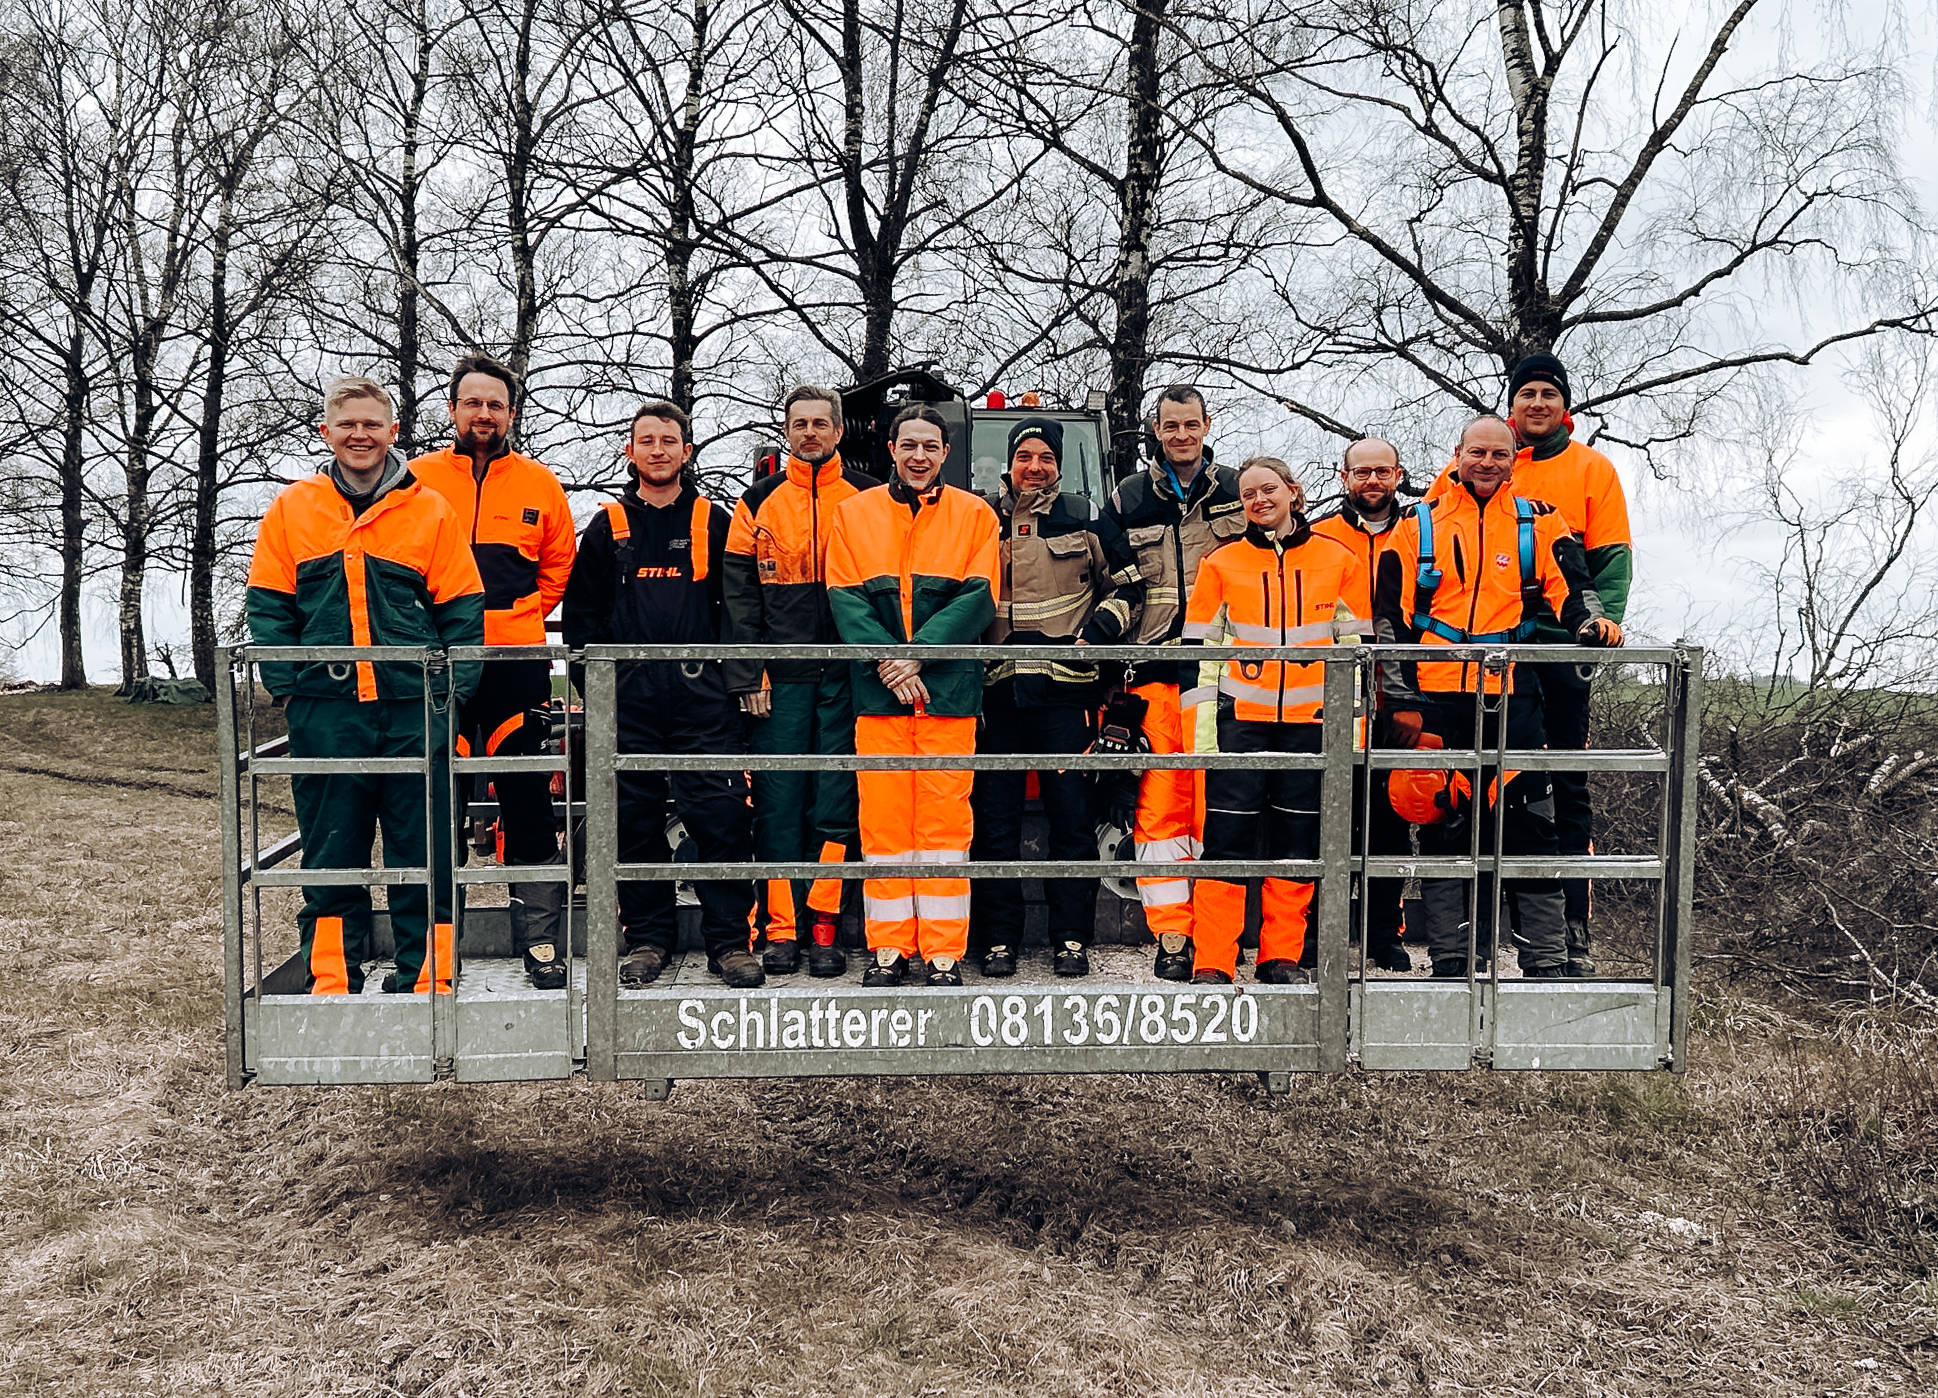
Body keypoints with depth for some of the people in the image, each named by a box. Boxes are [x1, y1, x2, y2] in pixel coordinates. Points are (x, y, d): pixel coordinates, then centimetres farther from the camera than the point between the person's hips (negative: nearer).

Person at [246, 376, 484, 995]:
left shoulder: (431, 509, 5)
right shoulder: (292, 508, 8)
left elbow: (462, 610, 4)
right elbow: (268, 607, 7)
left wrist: (454, 688, -5)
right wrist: (289, 685, -3)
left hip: (416, 710, -1)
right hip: (324, 712, 1)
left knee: (425, 855, 3)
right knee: (330, 854, 8)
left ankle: (425, 985, 14)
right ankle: (330, 988, 18)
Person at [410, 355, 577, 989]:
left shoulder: (539, 482, 8)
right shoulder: (419, 478, 6)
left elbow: (560, 568, 14)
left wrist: (514, 617, 3)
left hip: (517, 667, 0)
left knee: (528, 804, 1)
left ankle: (539, 939, 9)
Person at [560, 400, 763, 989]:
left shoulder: (713, 522, 10)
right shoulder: (609, 525, 12)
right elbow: (581, 610, 14)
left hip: (701, 691, -1)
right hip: (628, 694, 2)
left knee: (721, 813, -5)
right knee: (636, 815, 5)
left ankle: (729, 939, 3)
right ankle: (647, 936, 16)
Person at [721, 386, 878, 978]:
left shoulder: (869, 499, 8)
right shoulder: (758, 503, 10)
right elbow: (738, 596, 7)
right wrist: (748, 678, -1)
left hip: (847, 678, -1)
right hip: (780, 680, 1)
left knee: (836, 806, 1)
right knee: (778, 806, 1)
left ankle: (824, 927, 9)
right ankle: (781, 929, 8)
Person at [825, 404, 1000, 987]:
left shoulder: (974, 515, 9)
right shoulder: (855, 512, 11)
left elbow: (978, 599, -1)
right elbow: (844, 596, 3)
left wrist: (918, 654, -12)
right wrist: (887, 661, -11)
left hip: (948, 689, -1)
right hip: (877, 691, 1)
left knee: (944, 818, -1)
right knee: (882, 819, 2)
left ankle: (944, 953, 6)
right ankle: (888, 949, 11)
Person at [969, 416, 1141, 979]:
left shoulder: (1085, 519, 8)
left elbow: (1126, 587, 12)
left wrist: (1097, 632, -4)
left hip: (1066, 689, -1)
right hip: (996, 691, 1)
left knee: (1071, 815, 1)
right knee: (994, 818, 3)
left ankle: (1072, 939, 11)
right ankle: (998, 938, 13)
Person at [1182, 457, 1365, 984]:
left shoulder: (1338, 559, 7)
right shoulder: (1221, 562, 4)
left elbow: (1352, 644, 9)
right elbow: (1199, 648, 4)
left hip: (1311, 717, 1)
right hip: (1241, 717, -1)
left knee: (1297, 842, 5)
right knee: (1226, 841, -5)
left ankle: (1282, 957, 15)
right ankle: (1212, 963, 0)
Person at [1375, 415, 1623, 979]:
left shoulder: (1540, 524, 11)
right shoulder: (1418, 525, 9)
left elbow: (1572, 587, 4)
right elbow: (1391, 618, 6)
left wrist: (1591, 621, -21)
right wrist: (1401, 700, -1)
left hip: (1512, 698, 0)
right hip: (1434, 699, 0)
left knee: (1529, 826, -1)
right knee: (1442, 830, 5)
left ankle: (1546, 959, 7)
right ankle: (1452, 959, 13)